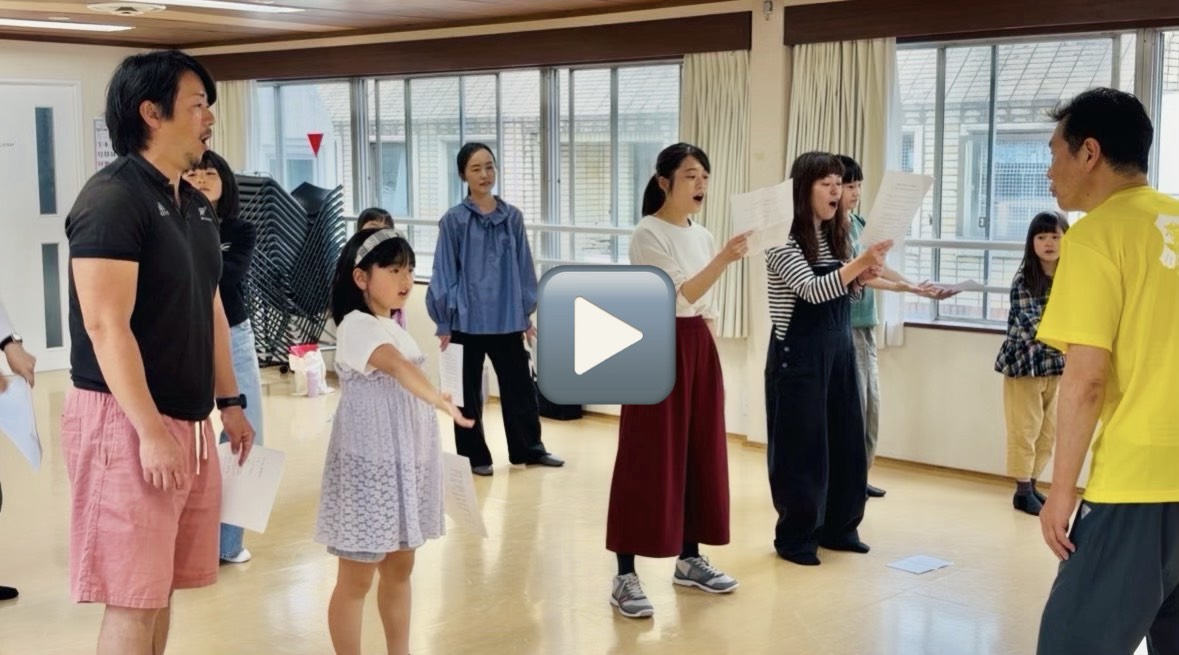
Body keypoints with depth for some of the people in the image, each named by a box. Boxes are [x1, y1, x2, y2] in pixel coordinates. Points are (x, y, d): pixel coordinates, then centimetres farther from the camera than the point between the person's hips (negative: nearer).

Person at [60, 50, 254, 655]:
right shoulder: (111, 198, -15)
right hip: (125, 420, -8)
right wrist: (150, 430, -22)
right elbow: (105, 327, -20)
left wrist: (229, 401, 19)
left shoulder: (197, 204, 12)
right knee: (133, 596, -2)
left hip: (188, 419, 8)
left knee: (160, 586, 14)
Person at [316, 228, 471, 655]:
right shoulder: (356, 326, -17)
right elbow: (397, 366, -37)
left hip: (404, 465, 9)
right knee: (357, 578, 1)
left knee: (400, 567, 18)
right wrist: (439, 399, -52)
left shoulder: (393, 327, 12)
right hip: (369, 468, -9)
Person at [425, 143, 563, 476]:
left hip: (507, 319, 3)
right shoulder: (454, 220, -7)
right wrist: (444, 323, -5)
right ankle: (474, 456, 21)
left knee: (519, 384, 12)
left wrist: (526, 314, 9)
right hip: (467, 321, -3)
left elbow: (523, 268, 8)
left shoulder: (513, 217, 2)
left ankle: (529, 448, 28)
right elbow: (444, 273, -4)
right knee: (469, 391, 8)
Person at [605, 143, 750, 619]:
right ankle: (625, 576, -1)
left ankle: (689, 559, 24)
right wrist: (724, 259, -32)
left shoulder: (702, 236, 12)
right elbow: (680, 294, -22)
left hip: (700, 350, 8)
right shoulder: (648, 234, -12)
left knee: (699, 452, 11)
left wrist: (707, 354, 15)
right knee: (648, 459, -6)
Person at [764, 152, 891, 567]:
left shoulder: (836, 236, 10)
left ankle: (838, 527, 23)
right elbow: (812, 290, -23)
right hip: (798, 355, -7)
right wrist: (861, 263, -32)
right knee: (801, 446, -1)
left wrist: (863, 276, -5)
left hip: (839, 351, 7)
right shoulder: (783, 240, -12)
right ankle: (795, 537, 10)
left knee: (846, 440, 10)